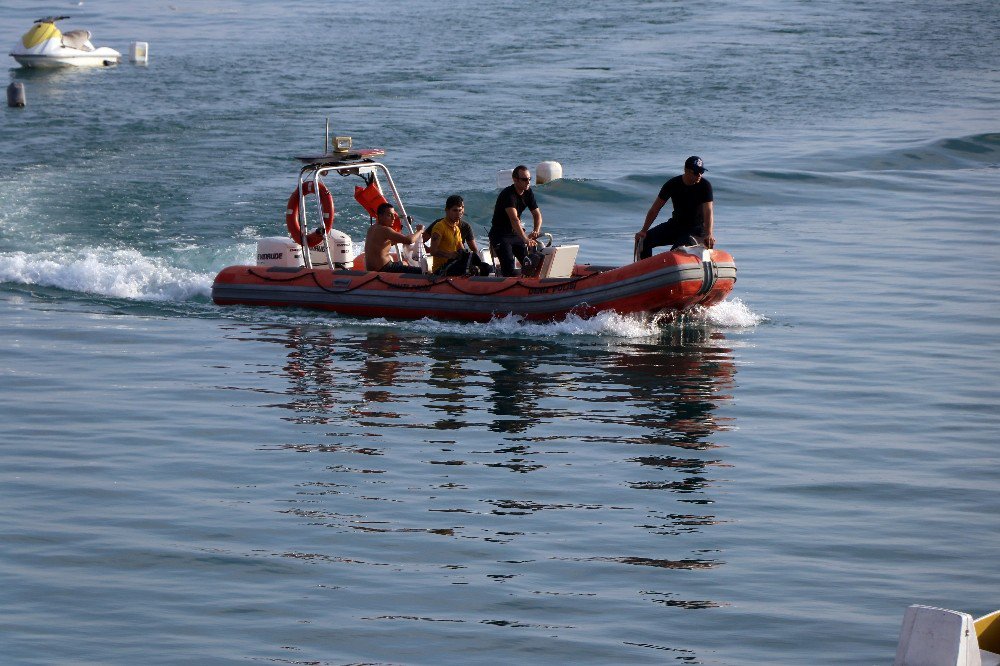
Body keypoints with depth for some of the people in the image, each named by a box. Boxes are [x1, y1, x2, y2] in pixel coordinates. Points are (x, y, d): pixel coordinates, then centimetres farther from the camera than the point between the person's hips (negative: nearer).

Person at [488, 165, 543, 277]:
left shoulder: (528, 193, 0)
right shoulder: (508, 194, -24)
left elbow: (537, 215, 2)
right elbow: (514, 219, -37)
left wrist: (536, 231, -20)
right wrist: (526, 239, -48)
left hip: (516, 233, 7)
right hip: (500, 235, -7)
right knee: (508, 265, -21)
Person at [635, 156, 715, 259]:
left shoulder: (705, 186, -16)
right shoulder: (672, 184, -7)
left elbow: (708, 212, -26)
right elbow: (655, 209, -4)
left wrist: (709, 235, -43)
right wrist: (643, 231, -11)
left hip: (696, 228, -4)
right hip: (675, 224, 4)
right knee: (644, 241, -11)